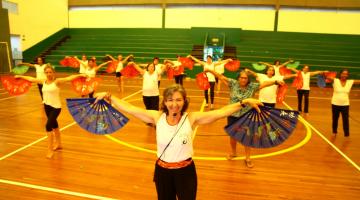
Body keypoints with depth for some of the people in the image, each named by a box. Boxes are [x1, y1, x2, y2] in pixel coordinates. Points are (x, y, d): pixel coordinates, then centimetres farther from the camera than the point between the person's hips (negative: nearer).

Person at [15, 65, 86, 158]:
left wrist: (79, 75, -42)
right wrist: (20, 76, 32)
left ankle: (50, 149, -3)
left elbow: (68, 78, -28)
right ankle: (58, 144, 36)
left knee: (48, 126, -13)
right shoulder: (43, 81, 5)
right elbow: (31, 79, 21)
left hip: (56, 107, -6)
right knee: (54, 125, 19)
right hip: (47, 106, 7)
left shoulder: (57, 81, -13)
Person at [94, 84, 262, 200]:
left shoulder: (191, 118, -16)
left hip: (185, 171, -1)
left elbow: (220, 112, -22)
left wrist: (244, 102, -28)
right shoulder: (157, 117, -12)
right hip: (162, 170, 2)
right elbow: (129, 108, -11)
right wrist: (108, 97, -14)